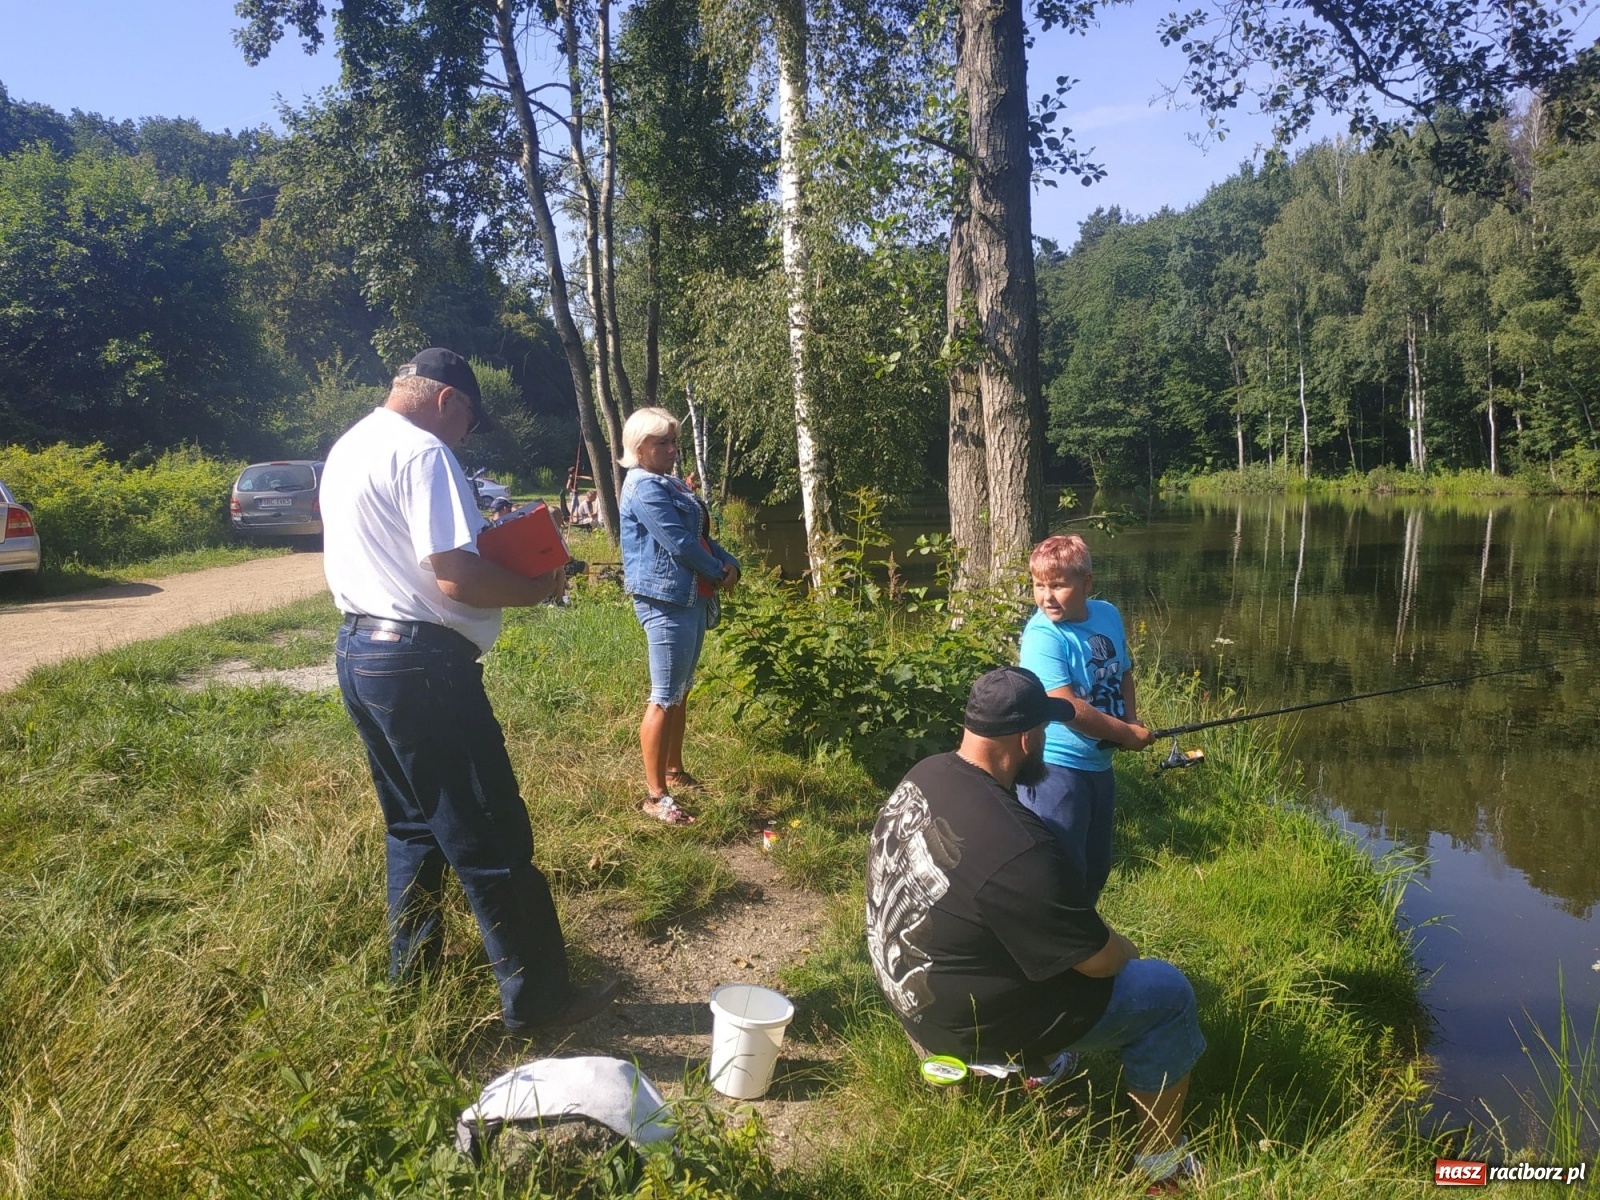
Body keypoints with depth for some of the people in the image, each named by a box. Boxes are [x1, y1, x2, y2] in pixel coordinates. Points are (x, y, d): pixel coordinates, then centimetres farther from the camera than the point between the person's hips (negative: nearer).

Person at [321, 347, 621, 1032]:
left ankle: (412, 958, 34)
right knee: (489, 839, -2)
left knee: (412, 822, 22)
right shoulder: (423, 453, -15)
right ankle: (536, 996, 7)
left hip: (357, 651, 10)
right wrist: (537, 589, -8)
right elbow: (455, 578, -23)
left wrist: (474, 535, 19)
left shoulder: (346, 449, 15)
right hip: (420, 662, -10)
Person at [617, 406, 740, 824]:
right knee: (664, 699, -7)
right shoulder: (644, 487, -14)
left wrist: (730, 564, -1)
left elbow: (701, 536, 17)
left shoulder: (672, 483, 16)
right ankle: (656, 795, -1)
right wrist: (719, 572, -7)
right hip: (665, 602, -10)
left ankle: (674, 772, 31)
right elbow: (679, 543, -20)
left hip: (692, 598, 10)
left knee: (681, 693, 18)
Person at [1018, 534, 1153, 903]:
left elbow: (1123, 674, 17)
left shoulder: (1109, 615, 2)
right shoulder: (1042, 635, -20)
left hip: (1099, 765, 8)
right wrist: (1128, 734, -15)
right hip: (1056, 768, -8)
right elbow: (1066, 707, -25)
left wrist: (1132, 721, -2)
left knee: (1096, 869, 22)